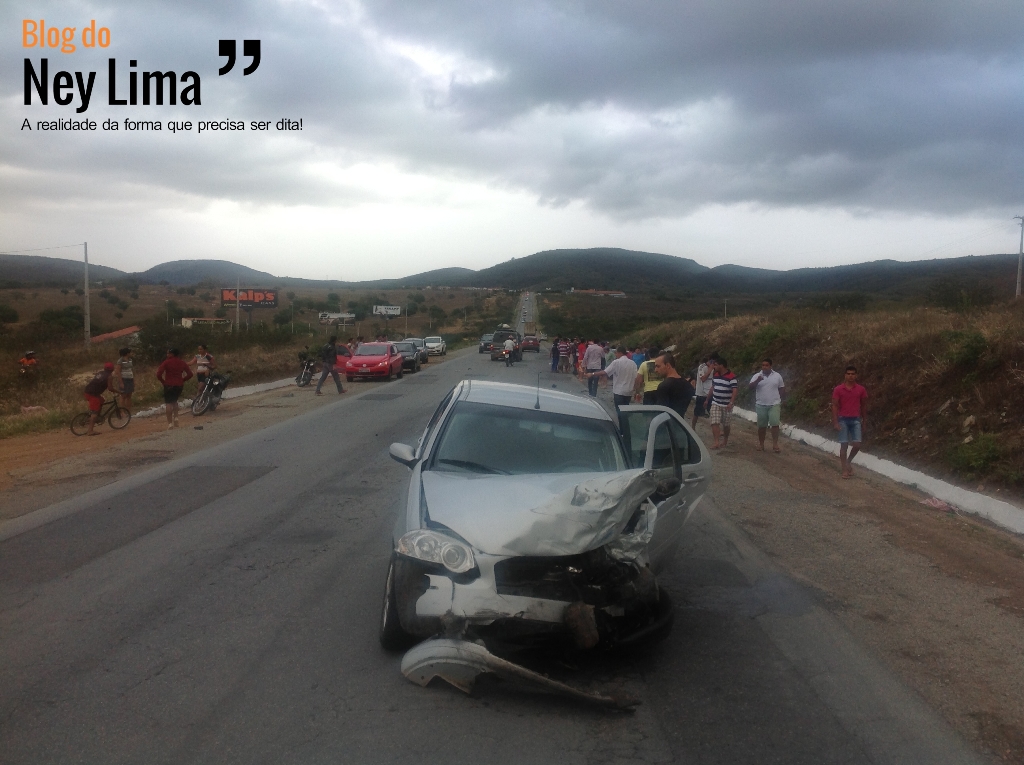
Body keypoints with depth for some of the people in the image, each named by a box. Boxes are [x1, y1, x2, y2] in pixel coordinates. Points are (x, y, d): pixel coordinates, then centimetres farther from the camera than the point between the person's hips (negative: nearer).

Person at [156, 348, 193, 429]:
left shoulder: (166, 362, -7)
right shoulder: (182, 363, 7)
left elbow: (159, 374, -14)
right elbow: (190, 374, 6)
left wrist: (162, 381, 0)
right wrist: (182, 380, 10)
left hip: (169, 385, -5)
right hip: (179, 385, 5)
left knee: (168, 403, -1)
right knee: (174, 401, 24)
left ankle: (170, 423, -6)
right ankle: (175, 417, 9)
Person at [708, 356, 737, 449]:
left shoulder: (731, 377, -14)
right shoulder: (715, 375, 5)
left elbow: (735, 390, -18)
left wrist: (731, 403, -27)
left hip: (727, 405, -4)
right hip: (715, 403, 4)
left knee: (726, 424, 10)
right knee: (715, 423, -10)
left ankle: (725, 441, 27)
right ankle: (717, 442, -15)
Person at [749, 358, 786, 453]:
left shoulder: (777, 376, 2)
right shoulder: (757, 376, 0)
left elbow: (782, 389, 10)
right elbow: (750, 387, -12)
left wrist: (782, 402, 9)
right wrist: (757, 381, -28)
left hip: (774, 404, -1)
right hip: (761, 405, 1)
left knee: (775, 424, -10)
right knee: (761, 426, 7)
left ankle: (775, 444, -8)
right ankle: (761, 444, 17)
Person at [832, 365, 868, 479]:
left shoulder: (861, 389, 1)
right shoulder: (838, 389, -6)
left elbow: (863, 405, 12)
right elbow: (835, 406, -6)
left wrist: (863, 419, 16)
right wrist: (835, 422, -11)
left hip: (855, 420, 2)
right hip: (843, 419, -2)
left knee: (857, 445, -4)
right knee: (844, 445, -1)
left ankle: (848, 462, 23)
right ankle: (845, 470, 5)